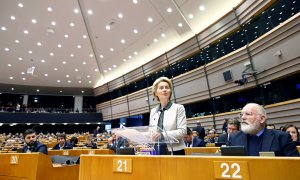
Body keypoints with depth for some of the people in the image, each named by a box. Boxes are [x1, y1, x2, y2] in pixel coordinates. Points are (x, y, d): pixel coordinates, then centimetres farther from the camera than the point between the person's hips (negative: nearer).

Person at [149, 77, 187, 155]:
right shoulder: (153, 111, 12)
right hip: (157, 152, 4)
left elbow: (182, 131, -10)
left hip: (174, 152, -3)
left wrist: (162, 135, -22)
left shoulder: (178, 108, 0)